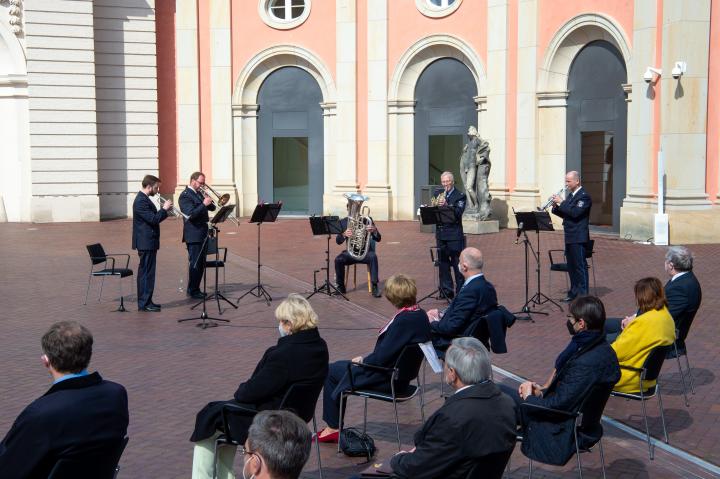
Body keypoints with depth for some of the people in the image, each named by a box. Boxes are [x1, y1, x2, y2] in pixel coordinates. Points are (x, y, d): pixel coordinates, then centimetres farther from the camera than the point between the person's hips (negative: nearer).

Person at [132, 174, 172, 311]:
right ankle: (144, 303, -2)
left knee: (146, 272, 14)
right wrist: (164, 209, -12)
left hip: (148, 242, 11)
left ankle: (145, 301, 21)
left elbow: (154, 218, 19)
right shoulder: (141, 201, -18)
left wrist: (164, 210, 7)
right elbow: (153, 220, -24)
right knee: (146, 272, -6)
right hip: (146, 242, -11)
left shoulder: (144, 199, 14)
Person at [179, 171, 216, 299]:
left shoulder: (199, 193, 15)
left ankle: (196, 289, 19)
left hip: (202, 234, 9)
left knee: (201, 264, 12)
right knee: (195, 263, -4)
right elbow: (191, 214, -22)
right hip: (193, 235, -9)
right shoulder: (185, 195, -12)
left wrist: (208, 201, -4)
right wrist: (204, 204, -24)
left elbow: (212, 208, 15)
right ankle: (192, 291, 3)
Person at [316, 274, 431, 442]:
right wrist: (366, 359, 6)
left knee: (331, 371, 6)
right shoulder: (420, 314, 0)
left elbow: (382, 357, -27)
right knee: (337, 366, 21)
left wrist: (363, 360, -7)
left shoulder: (404, 320, -29)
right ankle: (334, 426, 24)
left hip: (387, 378, -10)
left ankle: (333, 427, 15)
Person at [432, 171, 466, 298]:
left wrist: (446, 205, -29)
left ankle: (460, 291, 4)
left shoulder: (460, 196, -2)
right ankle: (446, 291, 16)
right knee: (443, 263, 8)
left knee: (457, 264, -2)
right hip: (440, 233, 5)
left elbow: (458, 212, -16)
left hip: (454, 234, -5)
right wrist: (435, 206, -13)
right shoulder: (438, 194, 13)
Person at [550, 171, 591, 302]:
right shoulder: (570, 195, 15)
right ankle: (574, 293, 22)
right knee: (571, 266, 14)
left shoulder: (584, 196, -12)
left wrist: (561, 202, -19)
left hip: (578, 238, -9)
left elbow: (575, 213, -24)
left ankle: (583, 295, -2)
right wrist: (556, 207, -1)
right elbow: (565, 214, 17)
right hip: (569, 237, 9)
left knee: (580, 266, -6)